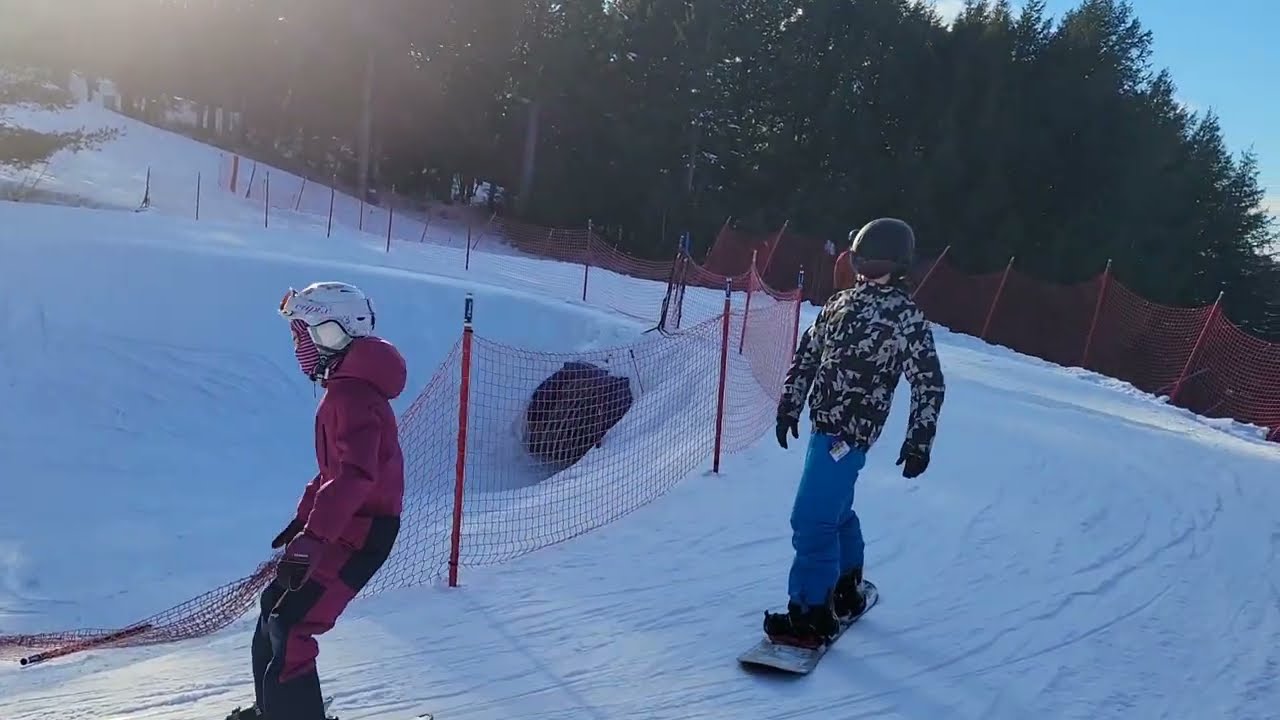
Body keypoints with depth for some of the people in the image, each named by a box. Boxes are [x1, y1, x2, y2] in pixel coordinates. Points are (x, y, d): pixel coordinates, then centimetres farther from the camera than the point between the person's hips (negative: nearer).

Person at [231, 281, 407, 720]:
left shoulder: (353, 394, -20)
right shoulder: (347, 388, 14)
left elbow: (354, 473, -34)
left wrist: (314, 536, -40)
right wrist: (304, 518, 25)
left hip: (359, 533, -11)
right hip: (347, 523, 11)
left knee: (289, 627, -12)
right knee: (275, 606, 20)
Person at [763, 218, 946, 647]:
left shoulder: (908, 318, -9)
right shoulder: (841, 302, 11)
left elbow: (929, 384, -7)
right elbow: (808, 352, 19)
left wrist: (919, 441, -8)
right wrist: (790, 403, 18)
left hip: (849, 433, -8)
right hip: (824, 423, 8)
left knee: (812, 520, -10)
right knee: (836, 512, 21)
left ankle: (812, 615, -1)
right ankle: (847, 591, 39)